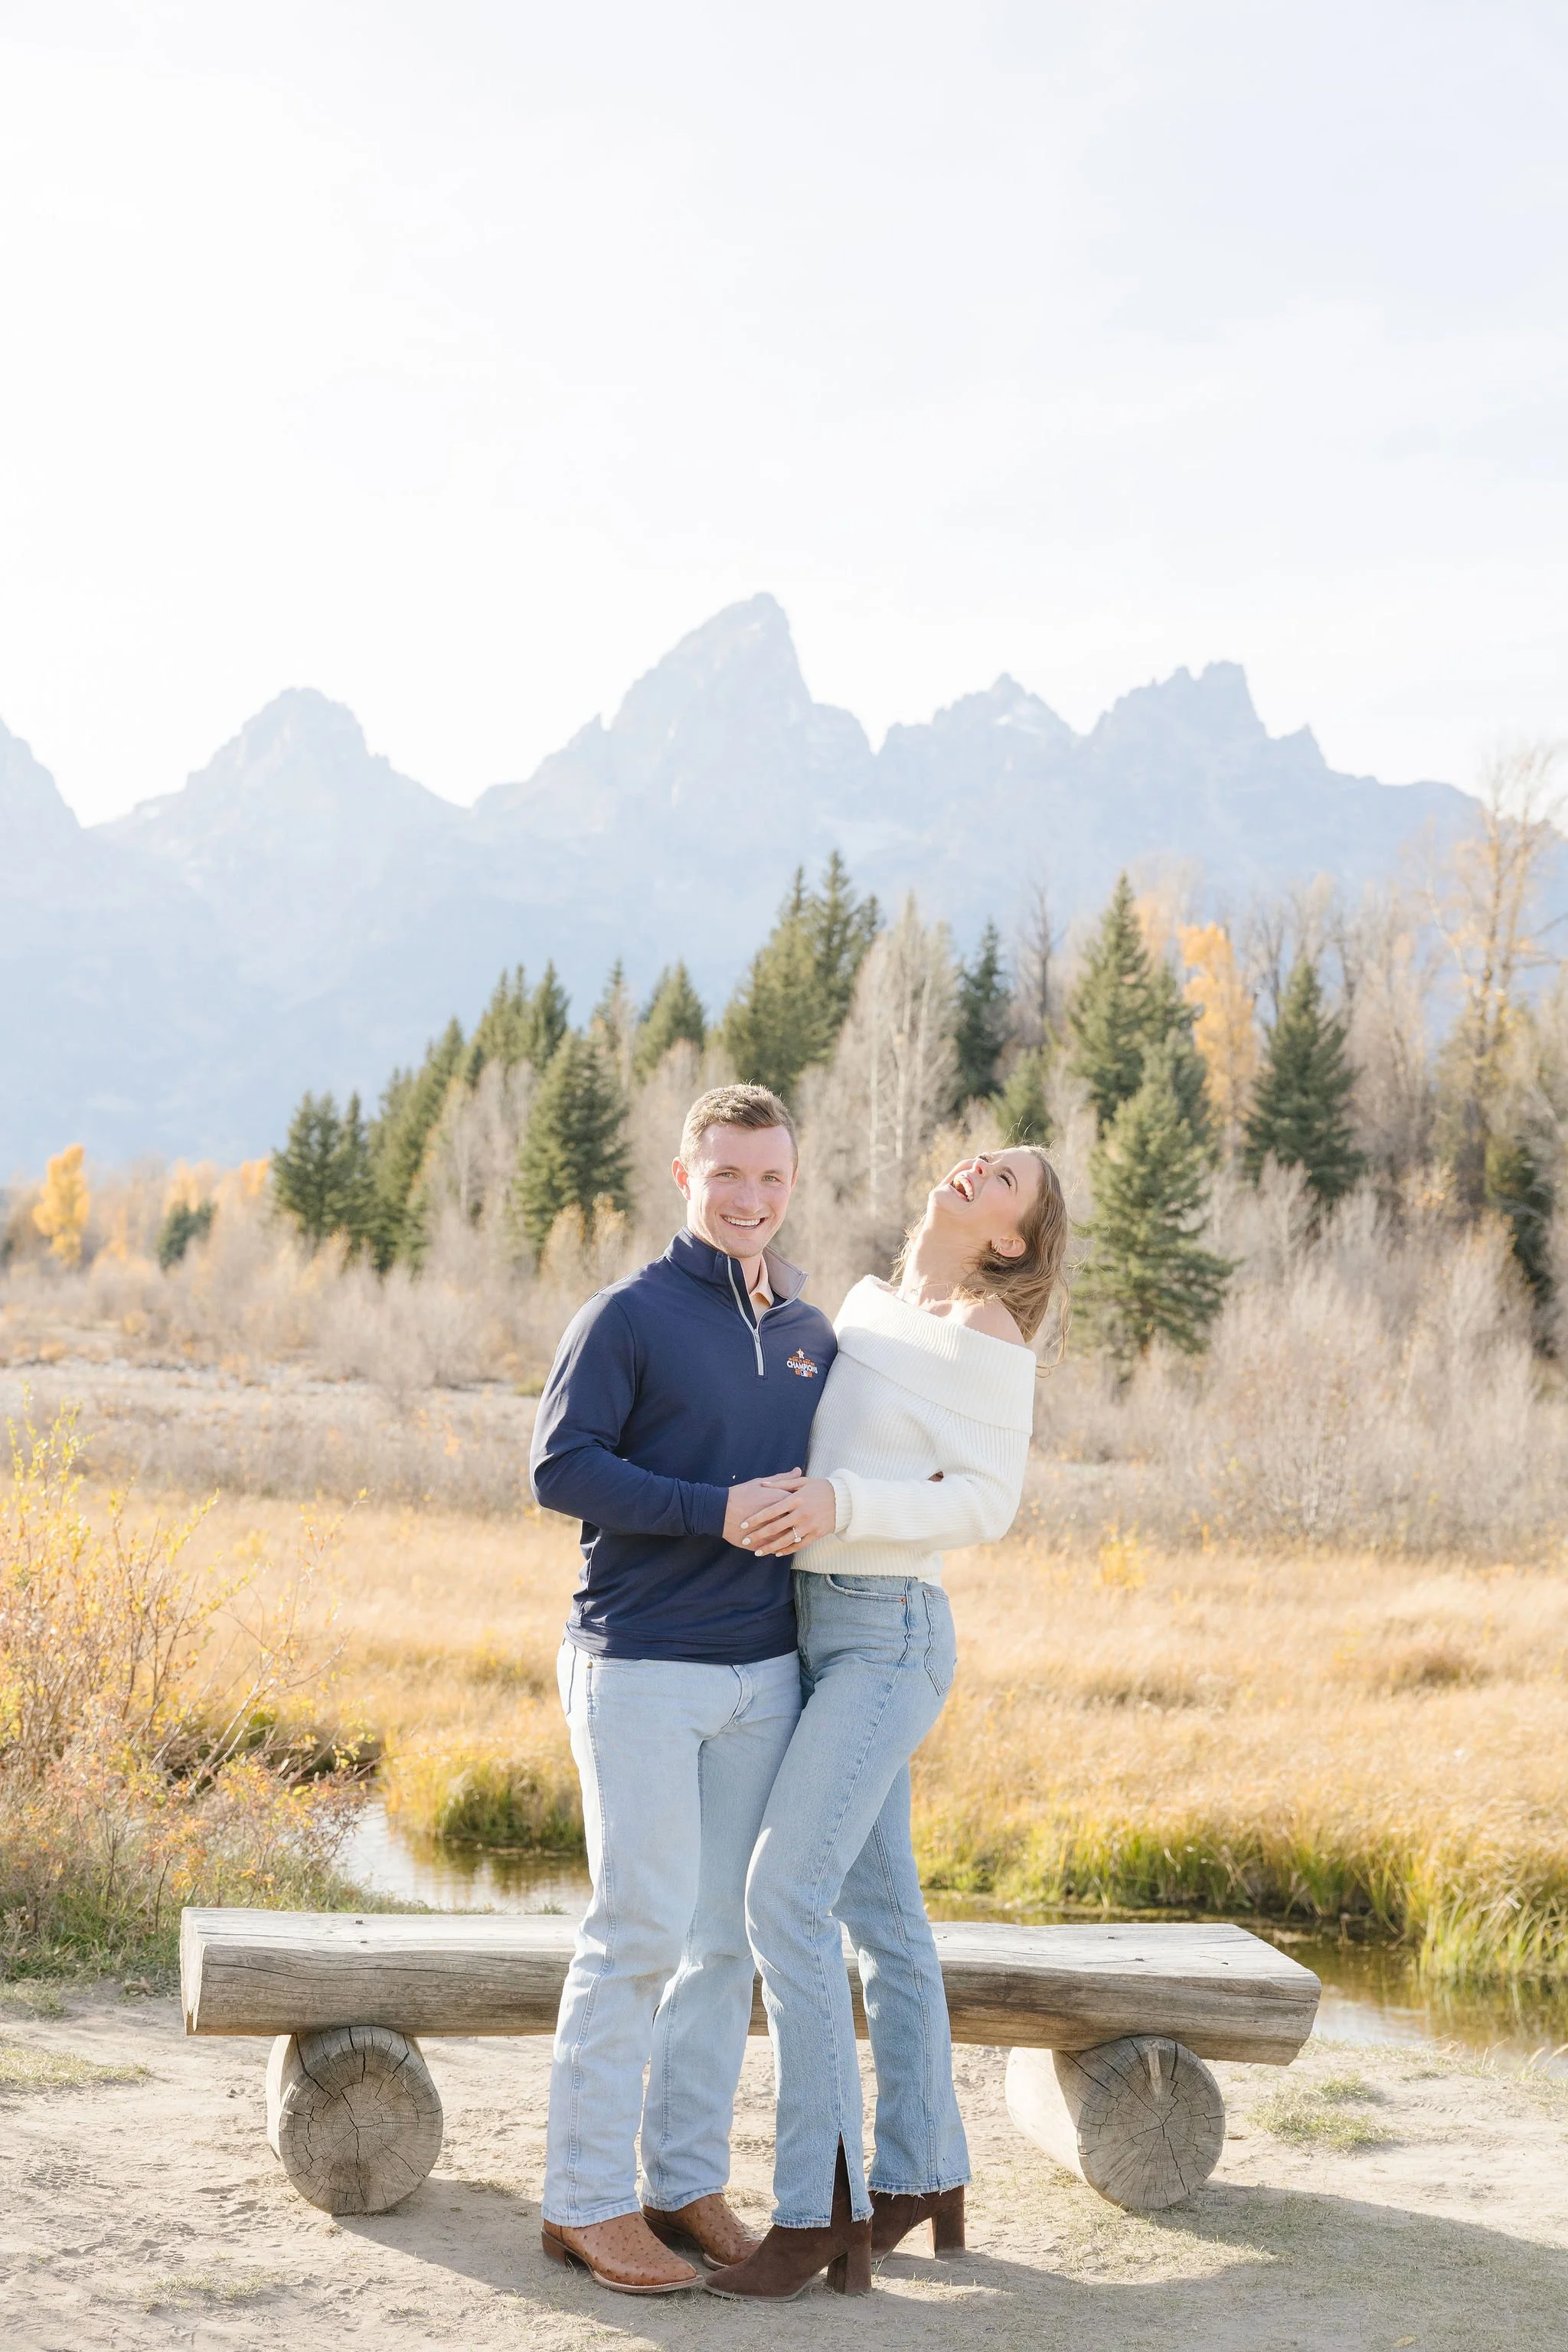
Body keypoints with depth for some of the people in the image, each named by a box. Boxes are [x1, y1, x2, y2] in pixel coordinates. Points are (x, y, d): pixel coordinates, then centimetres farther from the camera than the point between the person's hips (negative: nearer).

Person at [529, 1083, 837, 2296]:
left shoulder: (811, 1330, 12)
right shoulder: (629, 1315, -6)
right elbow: (561, 1466, -14)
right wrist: (715, 1511, -20)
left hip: (765, 1672, 6)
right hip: (642, 1670, -6)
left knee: (728, 1934, 8)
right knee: (642, 1931, -6)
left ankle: (688, 2182, 18)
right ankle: (586, 2198, 4)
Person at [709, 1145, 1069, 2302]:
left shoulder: (989, 1332, -9)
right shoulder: (866, 1304, 13)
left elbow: (985, 1504, -14)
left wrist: (841, 1503, -27)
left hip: (888, 1638, -8)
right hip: (820, 1630, 8)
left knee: (787, 1896, -15)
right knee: (879, 1911, 11)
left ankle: (821, 2209, -8)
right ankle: (926, 2183, 21)